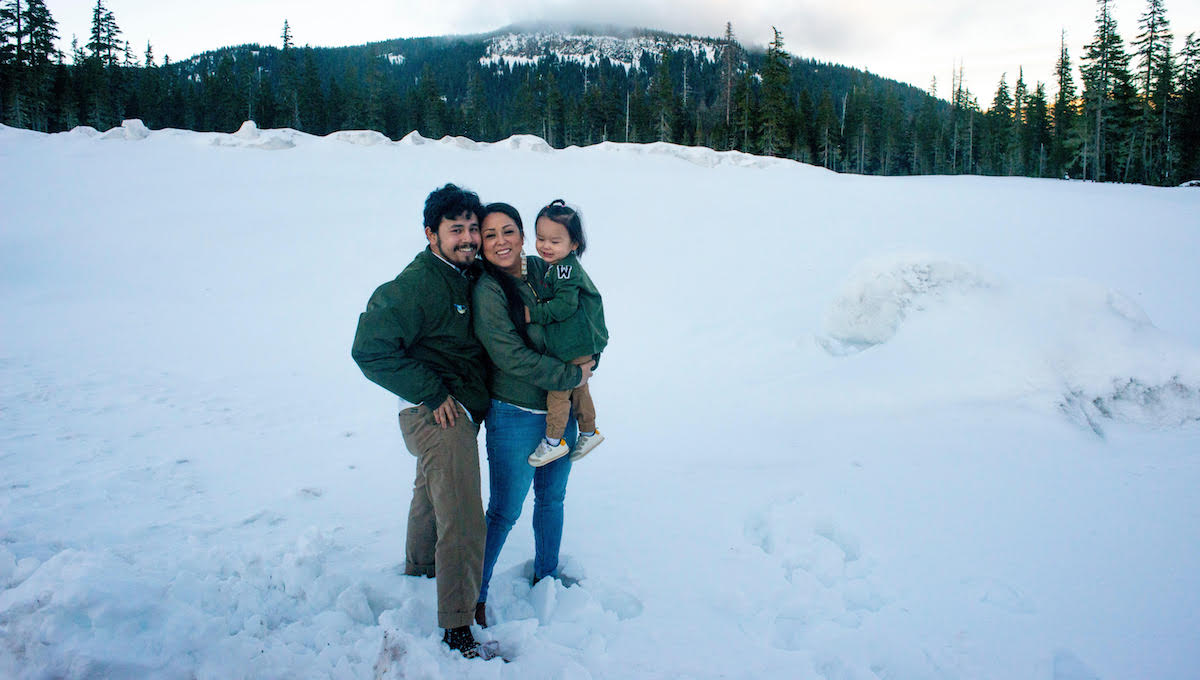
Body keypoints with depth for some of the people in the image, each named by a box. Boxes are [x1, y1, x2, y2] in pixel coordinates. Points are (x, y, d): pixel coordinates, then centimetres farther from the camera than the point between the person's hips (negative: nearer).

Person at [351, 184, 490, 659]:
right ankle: (457, 627, -3)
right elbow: (370, 350, -23)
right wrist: (433, 392, -22)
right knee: (463, 521, -14)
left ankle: (419, 567, 52)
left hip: (464, 408, 9)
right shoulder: (415, 285, -21)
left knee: (432, 491, 29)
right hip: (437, 413, -9)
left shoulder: (472, 275, 6)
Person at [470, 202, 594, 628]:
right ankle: (474, 594, 21)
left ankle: (546, 576, 40)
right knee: (504, 510, 2)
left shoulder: (543, 270, 1)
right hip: (515, 416, -6)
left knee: (552, 497, 20)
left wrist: (587, 364, 3)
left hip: (562, 410, 6)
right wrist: (573, 376, -15)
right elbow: (512, 358, -20)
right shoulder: (487, 290, -16)